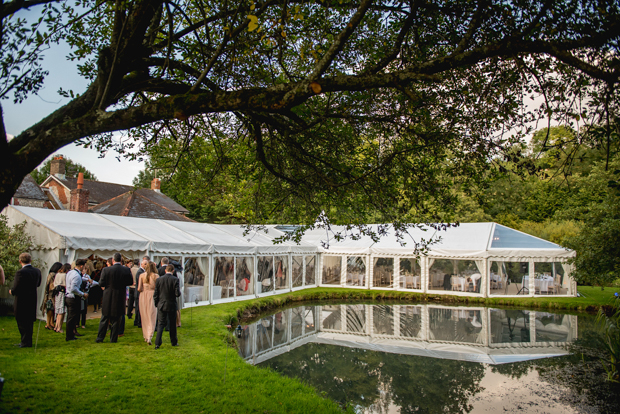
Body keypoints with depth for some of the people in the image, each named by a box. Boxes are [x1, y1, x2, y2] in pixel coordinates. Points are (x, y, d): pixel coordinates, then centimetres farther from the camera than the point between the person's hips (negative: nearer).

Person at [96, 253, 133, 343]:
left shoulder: (106, 270, -12)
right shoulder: (127, 270, -9)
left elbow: (101, 283, -9)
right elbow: (130, 282, 0)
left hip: (108, 297, 0)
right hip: (120, 297, 0)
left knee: (104, 319, 13)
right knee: (116, 319, 10)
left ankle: (100, 338, 19)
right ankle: (113, 338, 14)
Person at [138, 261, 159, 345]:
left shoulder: (142, 275, -2)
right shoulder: (156, 276, -7)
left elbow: (139, 289, -4)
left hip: (143, 296, 2)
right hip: (152, 296, -2)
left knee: (144, 317, 14)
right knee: (151, 317, 3)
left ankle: (146, 336, 25)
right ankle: (149, 337, -10)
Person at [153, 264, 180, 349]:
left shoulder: (158, 280, -2)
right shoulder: (175, 280, -11)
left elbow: (155, 294, 1)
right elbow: (177, 294, -15)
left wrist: (156, 304, 12)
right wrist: (179, 291, 7)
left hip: (161, 305, 2)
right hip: (171, 305, -2)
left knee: (160, 324, 6)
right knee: (172, 324, 12)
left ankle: (157, 343, -3)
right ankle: (174, 342, 22)